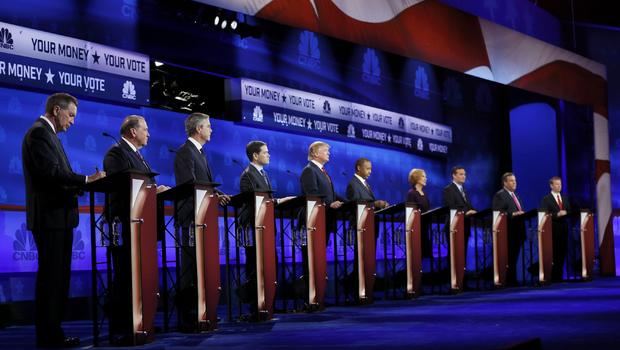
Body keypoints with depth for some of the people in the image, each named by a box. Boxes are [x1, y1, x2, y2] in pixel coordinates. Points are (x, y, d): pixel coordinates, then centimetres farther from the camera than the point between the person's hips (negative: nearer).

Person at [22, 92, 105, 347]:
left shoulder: (47, 134, 21)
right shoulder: (39, 133, -11)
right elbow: (51, 171, -23)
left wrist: (79, 184, 6)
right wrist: (86, 180, -21)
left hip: (57, 215, 10)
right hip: (50, 217, -10)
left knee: (56, 276, 11)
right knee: (51, 276, -7)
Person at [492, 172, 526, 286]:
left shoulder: (515, 195, 22)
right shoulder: (499, 195, -7)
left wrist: (521, 214, 7)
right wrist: (513, 214, -20)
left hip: (517, 231, 9)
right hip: (509, 231, -9)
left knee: (514, 257, 9)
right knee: (508, 258, -7)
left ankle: (513, 280, 13)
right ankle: (508, 281, -4)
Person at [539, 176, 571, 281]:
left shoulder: (565, 198, 19)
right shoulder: (546, 199, 0)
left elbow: (569, 211, 18)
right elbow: (545, 215, -8)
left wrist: (565, 213, -3)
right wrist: (557, 214, -19)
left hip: (564, 228, 5)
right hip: (553, 229, -5)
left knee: (562, 252, 3)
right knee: (554, 253, -6)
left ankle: (560, 275, 8)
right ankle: (553, 276, -2)